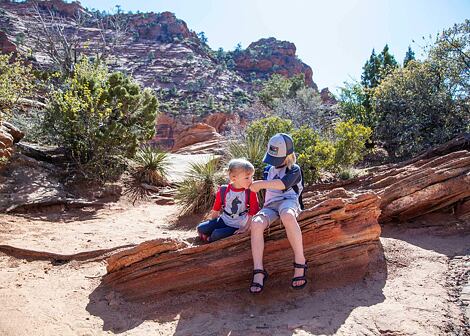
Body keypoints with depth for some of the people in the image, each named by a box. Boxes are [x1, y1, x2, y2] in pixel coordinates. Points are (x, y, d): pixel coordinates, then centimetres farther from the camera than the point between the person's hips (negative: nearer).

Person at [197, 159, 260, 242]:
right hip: (223, 220, 3)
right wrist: (211, 224, 12)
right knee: (201, 228, -9)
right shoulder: (223, 191, -9)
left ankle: (209, 239, 9)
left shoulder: (250, 192, -15)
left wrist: (245, 228, -10)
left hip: (237, 227, -3)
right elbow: (216, 210, 4)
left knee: (217, 234, -23)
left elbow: (253, 213, -9)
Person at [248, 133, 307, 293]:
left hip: (288, 200, -4)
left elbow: (283, 184, -12)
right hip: (270, 205, 5)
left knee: (287, 216, -43)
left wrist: (261, 184, -13)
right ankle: (258, 271, -32)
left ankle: (300, 263, -34)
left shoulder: (294, 169, 7)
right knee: (256, 223, -31)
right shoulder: (268, 170, 27)